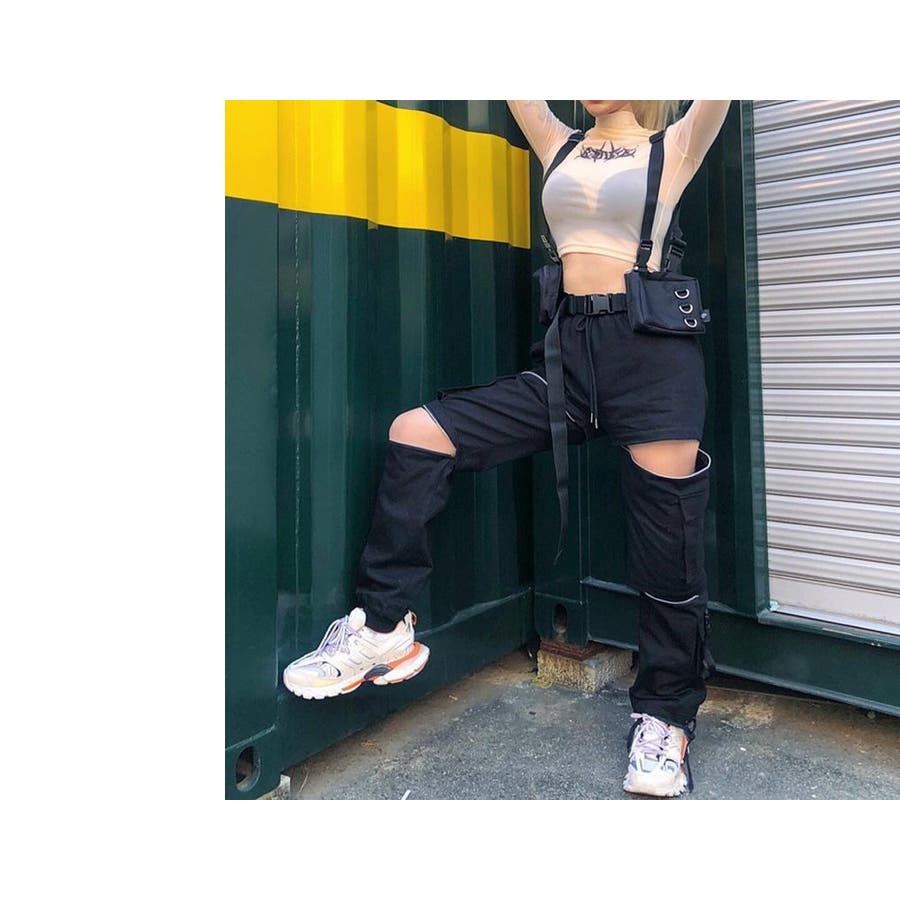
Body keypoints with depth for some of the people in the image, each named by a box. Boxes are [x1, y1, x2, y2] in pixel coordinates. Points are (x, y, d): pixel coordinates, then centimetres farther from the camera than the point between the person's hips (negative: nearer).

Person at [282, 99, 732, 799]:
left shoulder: (674, 147, 8)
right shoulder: (561, 147, 18)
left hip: (654, 354, -3)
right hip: (569, 352, 4)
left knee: (666, 543, -3)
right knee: (415, 432, -9)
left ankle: (666, 717, 18)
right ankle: (385, 624, -1)